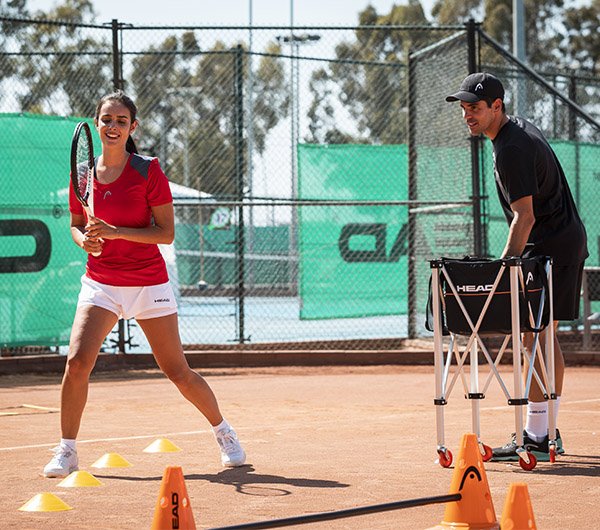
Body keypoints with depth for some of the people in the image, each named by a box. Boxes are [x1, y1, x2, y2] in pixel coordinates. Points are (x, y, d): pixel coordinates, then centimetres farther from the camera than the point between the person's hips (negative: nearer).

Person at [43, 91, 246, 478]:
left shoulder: (148, 171, -8)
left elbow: (166, 232, -11)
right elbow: (76, 225, 16)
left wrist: (116, 232, -22)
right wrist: (84, 239, -8)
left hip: (148, 283, -2)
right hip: (101, 282, 2)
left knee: (179, 373, 3)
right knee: (77, 362, -16)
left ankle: (223, 432, 28)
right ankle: (67, 452, -2)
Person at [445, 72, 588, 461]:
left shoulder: (511, 150, -20)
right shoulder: (521, 127, 13)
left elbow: (525, 216, -25)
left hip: (551, 249, -11)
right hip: (569, 243, 11)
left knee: (533, 336, -12)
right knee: (545, 338, 13)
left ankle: (535, 438, -14)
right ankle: (548, 434, 18)